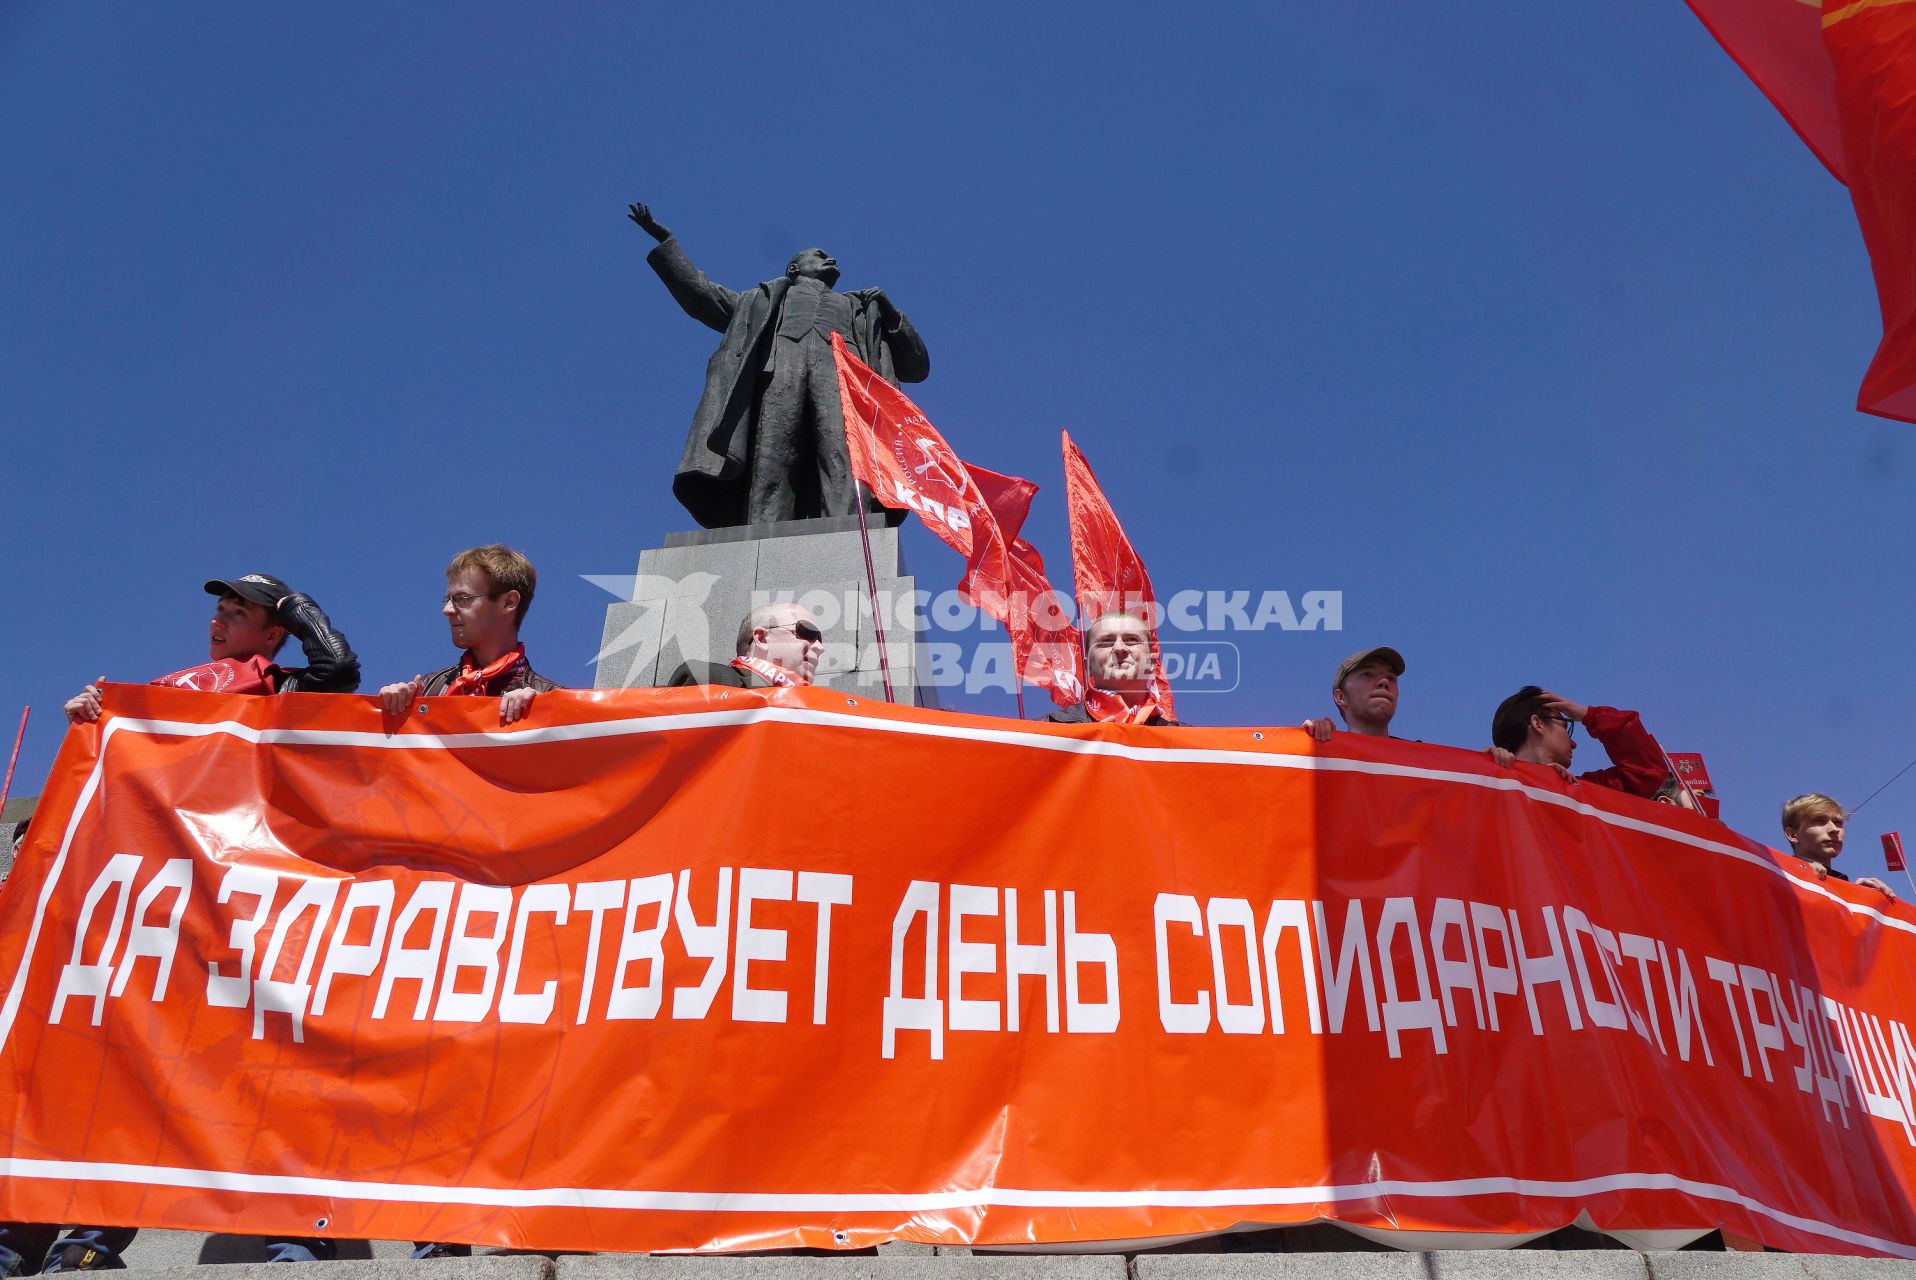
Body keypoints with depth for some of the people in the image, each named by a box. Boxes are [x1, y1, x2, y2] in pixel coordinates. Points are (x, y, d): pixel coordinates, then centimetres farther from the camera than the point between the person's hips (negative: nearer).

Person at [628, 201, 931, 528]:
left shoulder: (860, 309, 41)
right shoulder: (766, 298, 42)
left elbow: (916, 366, 31)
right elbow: (701, 295, 33)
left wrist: (888, 314, 16)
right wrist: (663, 241, 29)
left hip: (843, 365, 0)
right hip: (778, 365, 0)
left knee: (846, 465, -29)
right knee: (770, 469, -26)